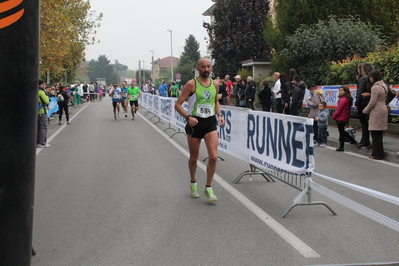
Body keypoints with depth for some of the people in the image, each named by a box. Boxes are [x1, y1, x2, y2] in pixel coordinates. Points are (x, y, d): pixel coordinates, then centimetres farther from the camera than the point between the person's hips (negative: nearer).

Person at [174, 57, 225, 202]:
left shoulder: (215, 84, 6)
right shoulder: (191, 84, -9)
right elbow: (178, 104, -8)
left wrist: (219, 115, 7)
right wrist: (187, 117, -23)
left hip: (210, 122, 3)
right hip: (195, 123, -3)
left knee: (213, 156, -11)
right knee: (194, 158, 10)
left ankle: (208, 188, 4)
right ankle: (193, 183, 36)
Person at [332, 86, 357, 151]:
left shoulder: (343, 100, -20)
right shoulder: (348, 99, 9)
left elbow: (338, 110, -19)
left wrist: (334, 116, -3)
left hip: (340, 118, -9)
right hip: (345, 118, 9)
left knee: (341, 132, -2)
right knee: (342, 131, 23)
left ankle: (341, 147, 5)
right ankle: (353, 140, 26)